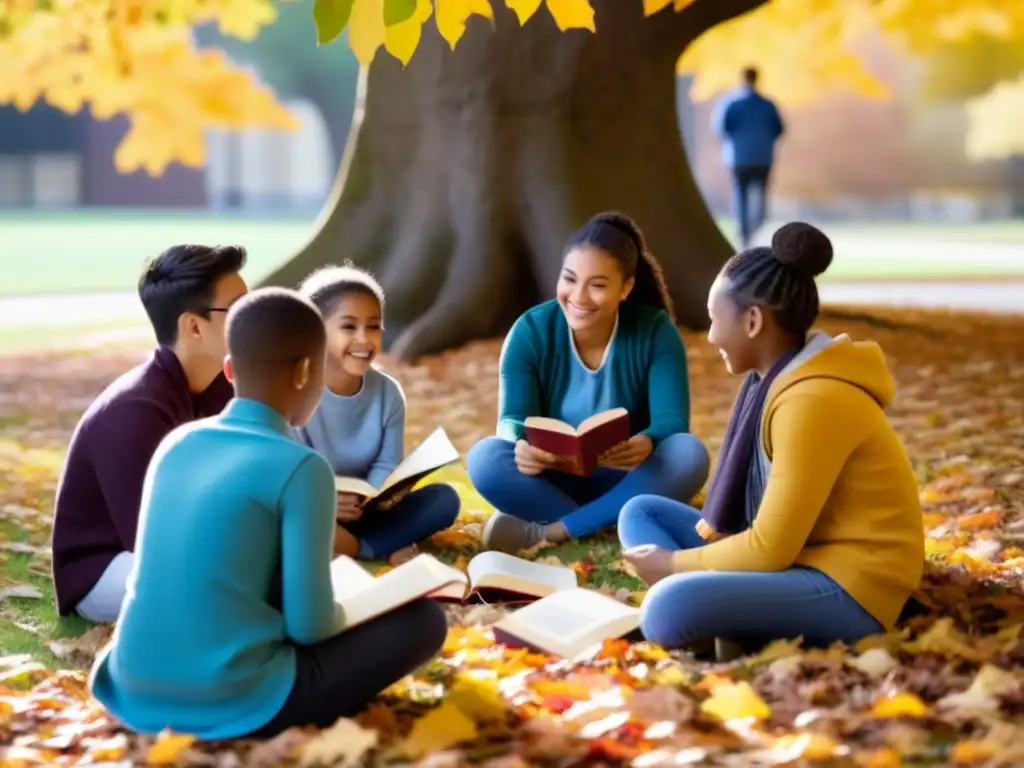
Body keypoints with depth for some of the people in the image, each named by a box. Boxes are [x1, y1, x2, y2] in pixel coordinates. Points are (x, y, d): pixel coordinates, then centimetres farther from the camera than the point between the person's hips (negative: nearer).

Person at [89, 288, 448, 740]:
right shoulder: (300, 468, -10)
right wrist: (339, 614, 13)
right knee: (423, 620, 6)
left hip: (135, 693, 6)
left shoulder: (175, 444, 9)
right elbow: (309, 626, -9)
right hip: (230, 702, -6)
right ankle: (286, 724, 1)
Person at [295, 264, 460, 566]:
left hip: (362, 513, 5)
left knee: (444, 498, -14)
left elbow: (386, 466, -5)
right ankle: (384, 546, -27)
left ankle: (349, 546, -23)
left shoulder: (388, 392, -1)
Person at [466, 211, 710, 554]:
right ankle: (605, 526, -26)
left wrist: (647, 443, -46)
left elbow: (673, 421, -20)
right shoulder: (530, 331, -10)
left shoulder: (656, 331, -11)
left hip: (627, 482, 0)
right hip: (554, 481, 0)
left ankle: (546, 531, -28)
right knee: (485, 457, -29)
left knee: (689, 453, -32)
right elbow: (512, 419, -16)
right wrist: (521, 445, -43)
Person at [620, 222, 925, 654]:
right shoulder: (779, 378, 9)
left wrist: (676, 564, -7)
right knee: (641, 513, 10)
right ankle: (730, 617, -11)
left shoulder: (812, 401, -21)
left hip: (848, 587, -11)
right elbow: (769, 532, 16)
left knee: (670, 609, -35)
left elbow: (770, 549, -20)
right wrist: (687, 557, 4)